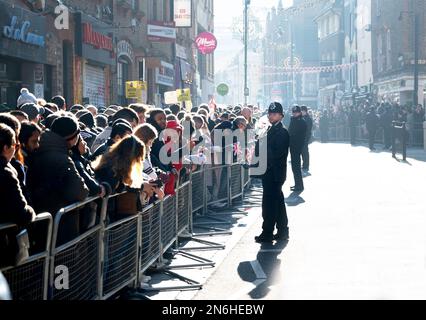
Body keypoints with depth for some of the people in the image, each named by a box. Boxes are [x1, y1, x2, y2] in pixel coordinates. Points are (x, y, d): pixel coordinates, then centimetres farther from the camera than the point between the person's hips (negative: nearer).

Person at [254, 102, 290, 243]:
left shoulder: (282, 132, -13)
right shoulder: (272, 130, 16)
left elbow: (277, 154, -21)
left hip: (274, 174, -10)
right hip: (270, 173, 10)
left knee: (269, 203, -8)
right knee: (278, 201, 14)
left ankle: (267, 233, -4)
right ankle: (282, 232, 21)